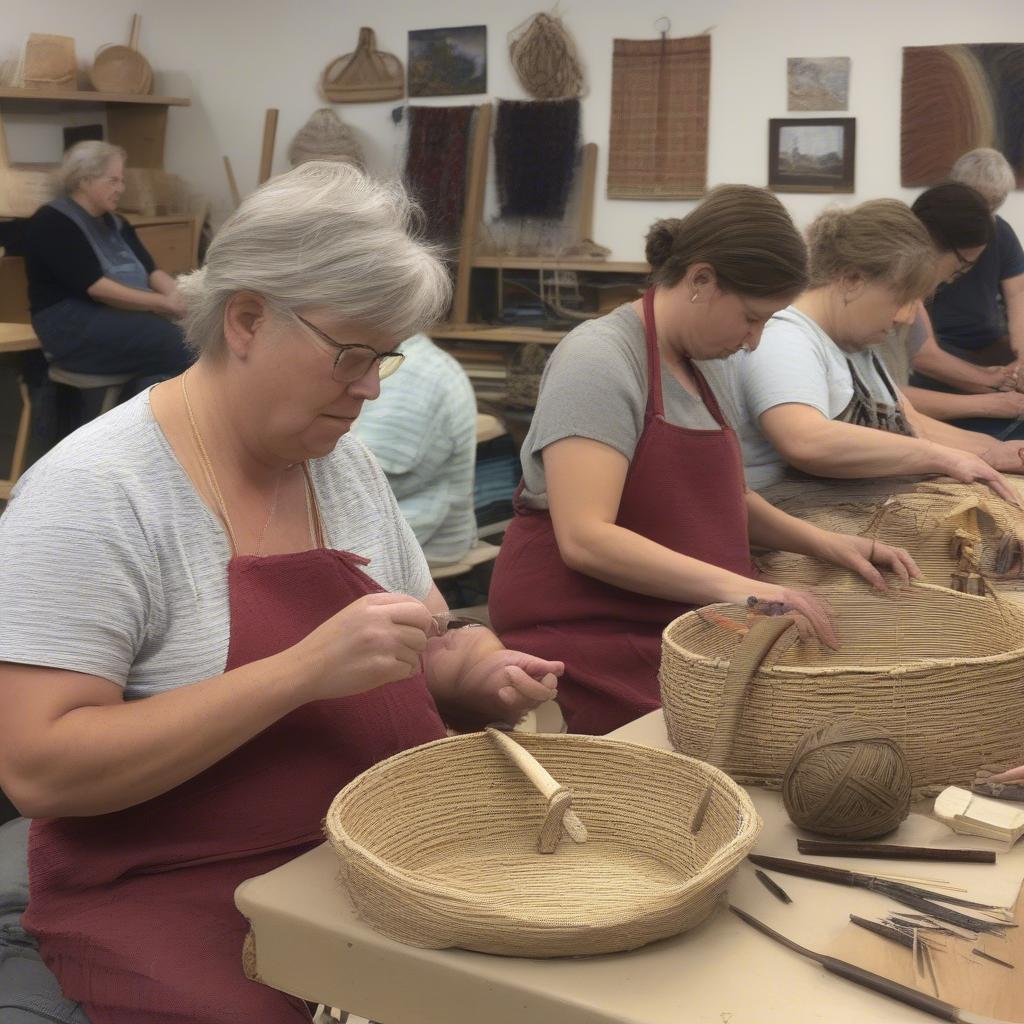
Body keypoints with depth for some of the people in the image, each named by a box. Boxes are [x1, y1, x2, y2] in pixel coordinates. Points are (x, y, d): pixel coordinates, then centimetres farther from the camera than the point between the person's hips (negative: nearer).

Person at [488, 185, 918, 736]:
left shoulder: (688, 365, 13)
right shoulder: (599, 359, -14)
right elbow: (584, 537, -24)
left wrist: (822, 542, 8)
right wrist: (732, 585, -30)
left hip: (675, 626, 9)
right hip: (588, 634, -8)